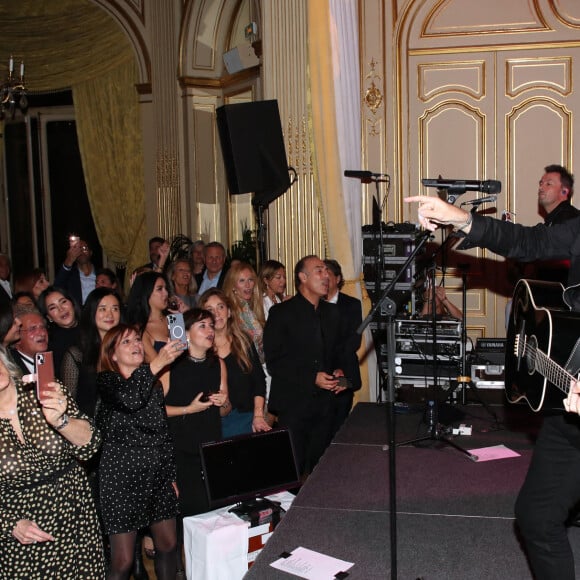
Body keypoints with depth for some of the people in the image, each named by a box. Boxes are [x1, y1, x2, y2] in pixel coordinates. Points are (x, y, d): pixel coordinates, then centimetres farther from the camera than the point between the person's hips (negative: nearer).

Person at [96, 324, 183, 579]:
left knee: (168, 545, 10)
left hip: (157, 474, 6)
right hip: (122, 475, -5)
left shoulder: (154, 384, 13)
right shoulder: (106, 381, -4)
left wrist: (171, 475, 16)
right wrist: (157, 364, -34)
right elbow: (128, 398, -28)